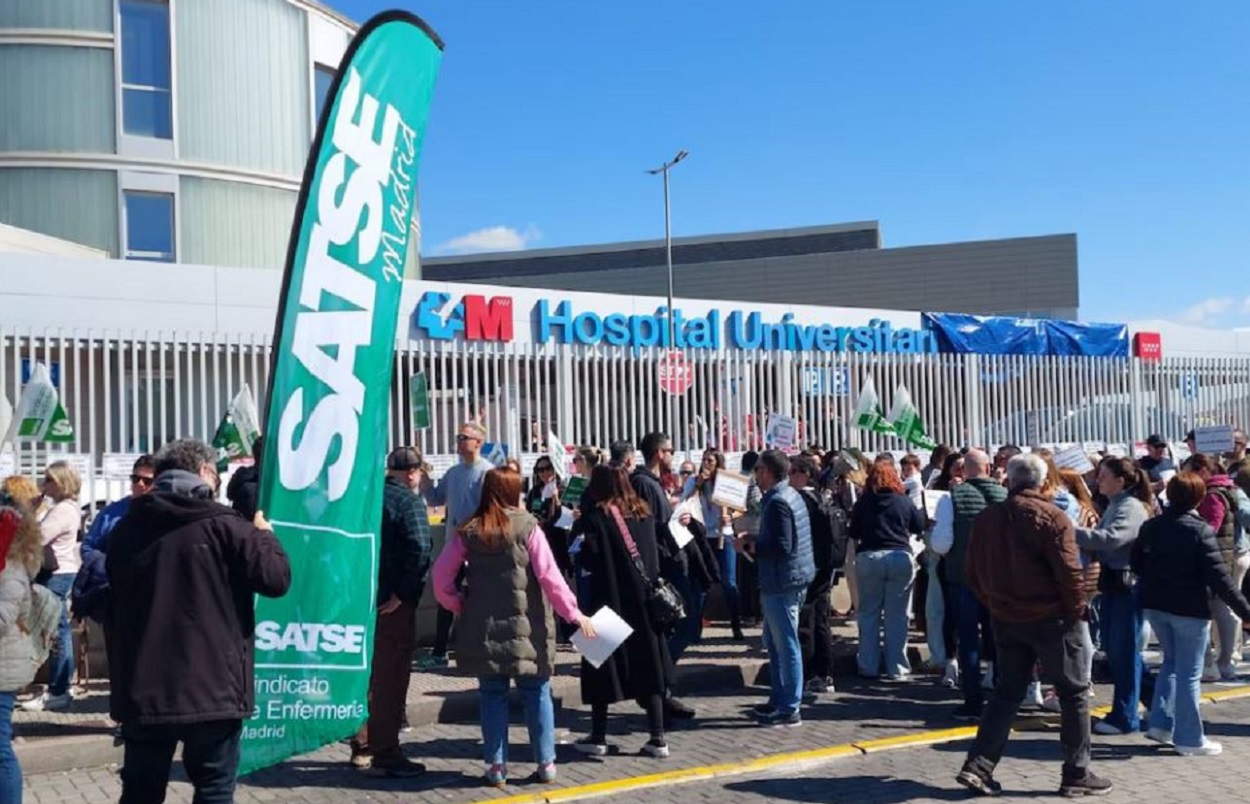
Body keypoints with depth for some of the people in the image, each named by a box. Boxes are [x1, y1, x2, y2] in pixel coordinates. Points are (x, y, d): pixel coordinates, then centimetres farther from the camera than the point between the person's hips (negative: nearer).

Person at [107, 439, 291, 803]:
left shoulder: (126, 529, 9)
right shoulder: (222, 525, -10)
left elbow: (109, 599, 21)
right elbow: (276, 578, -12)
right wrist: (264, 534, 5)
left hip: (142, 689, 5)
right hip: (212, 687, -5)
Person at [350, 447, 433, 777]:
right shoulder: (409, 501, -13)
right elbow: (420, 549, -27)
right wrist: (403, 593, -21)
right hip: (394, 603, -7)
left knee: (366, 674, 17)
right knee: (391, 677, 1)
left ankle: (362, 749, 25)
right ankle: (385, 754, 5)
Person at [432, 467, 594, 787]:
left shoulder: (468, 532, 2)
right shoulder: (527, 527, -6)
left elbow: (441, 575, 1)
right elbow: (549, 575, -11)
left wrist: (457, 604, 13)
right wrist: (573, 613, -7)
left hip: (483, 628, 2)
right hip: (525, 626, -2)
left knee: (493, 695, 10)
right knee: (536, 693, 9)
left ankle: (496, 766, 13)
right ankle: (545, 763, 13)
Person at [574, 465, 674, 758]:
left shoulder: (596, 516, -9)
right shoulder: (644, 513, 6)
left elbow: (590, 560, -14)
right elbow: (656, 555, 10)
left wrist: (578, 551, 5)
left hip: (609, 600, -4)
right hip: (644, 600, 4)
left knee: (602, 666, 6)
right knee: (647, 666, 9)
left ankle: (598, 737, 11)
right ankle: (657, 738, 8)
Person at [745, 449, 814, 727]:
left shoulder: (777, 502, -17)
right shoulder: (791, 496, 13)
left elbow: (780, 547, -24)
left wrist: (749, 545, -13)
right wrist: (754, 541, 14)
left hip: (782, 583, -10)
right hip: (786, 581, 10)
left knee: (786, 645, -3)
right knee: (774, 641, 19)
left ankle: (789, 709, 5)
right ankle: (779, 700, 28)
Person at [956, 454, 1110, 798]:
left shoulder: (987, 517, 5)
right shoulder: (1050, 516, -12)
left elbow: (972, 571, 8)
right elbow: (1068, 570, -17)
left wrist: (994, 603, 13)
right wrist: (1077, 611, -5)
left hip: (1006, 618, 5)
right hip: (1051, 617, -5)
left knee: (1008, 691, 13)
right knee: (1075, 692, 9)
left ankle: (978, 766, 5)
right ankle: (1077, 775, 14)